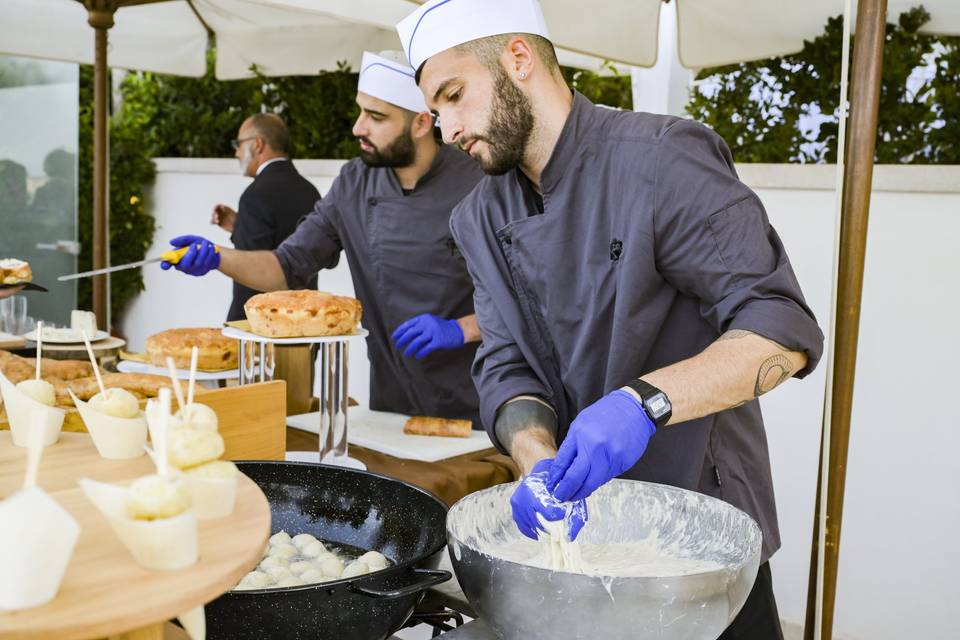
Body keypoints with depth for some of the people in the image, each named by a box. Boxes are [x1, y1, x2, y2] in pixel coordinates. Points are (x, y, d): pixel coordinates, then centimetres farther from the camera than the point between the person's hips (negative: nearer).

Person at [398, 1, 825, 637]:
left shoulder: (661, 159, -20)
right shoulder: (483, 219, 0)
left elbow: (785, 332, -23)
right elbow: (506, 367, -5)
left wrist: (645, 401, -37)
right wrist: (541, 465, -25)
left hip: (700, 516, -5)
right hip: (581, 517, 5)